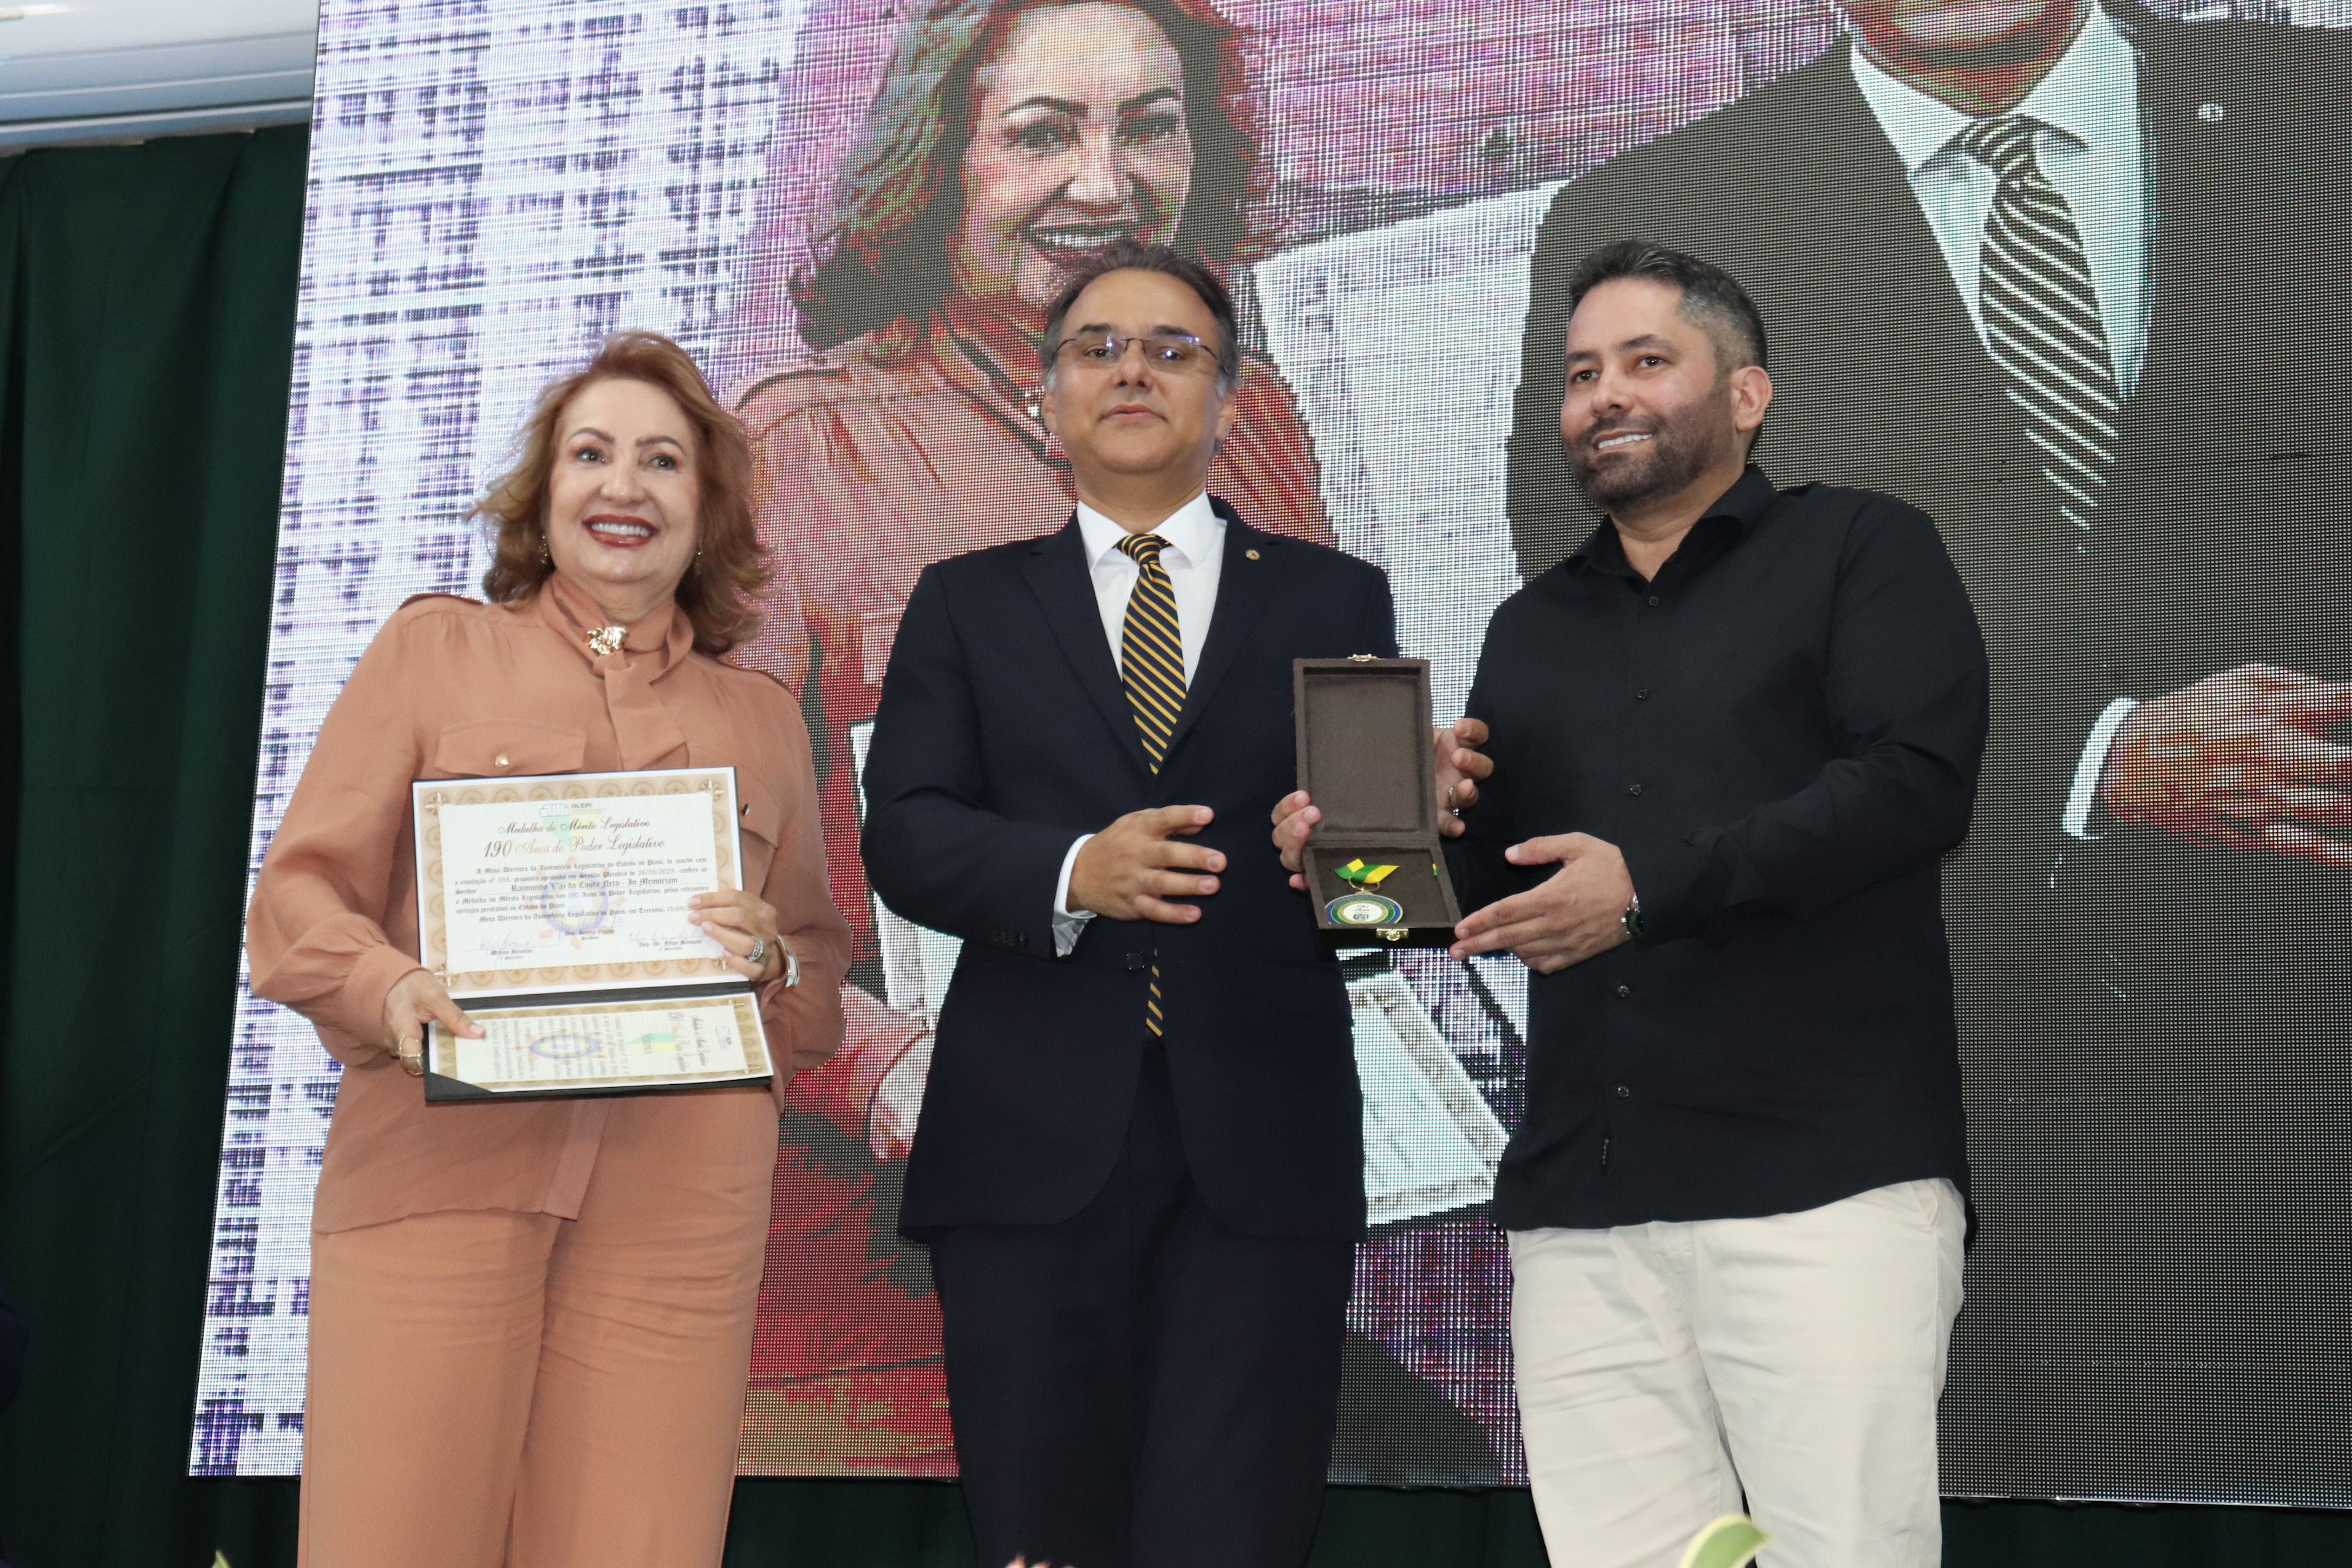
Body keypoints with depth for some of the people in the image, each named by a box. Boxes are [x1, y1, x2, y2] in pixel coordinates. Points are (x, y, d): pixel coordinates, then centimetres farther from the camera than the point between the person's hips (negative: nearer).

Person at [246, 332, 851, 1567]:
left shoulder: (762, 719, 20)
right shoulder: (434, 650, 13)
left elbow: (822, 1003, 22)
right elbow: (297, 902, 7)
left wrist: (769, 964, -1)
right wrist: (389, 989, -14)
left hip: (680, 1209, 2)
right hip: (436, 1174, -2)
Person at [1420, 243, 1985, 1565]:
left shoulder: (1862, 550, 7)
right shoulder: (1534, 632, 23)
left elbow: (1920, 779, -8)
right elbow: (1493, 886, 21)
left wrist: (1654, 886, -16)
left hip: (1826, 1180, -4)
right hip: (1583, 1203, 5)